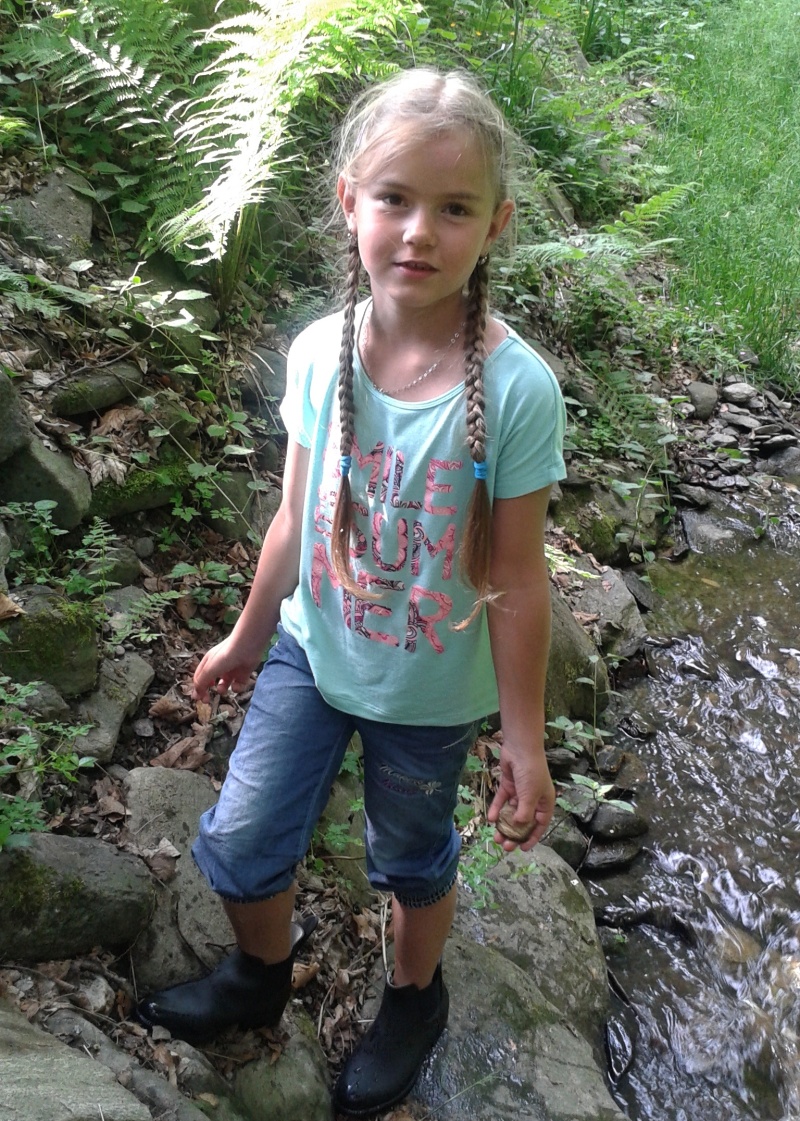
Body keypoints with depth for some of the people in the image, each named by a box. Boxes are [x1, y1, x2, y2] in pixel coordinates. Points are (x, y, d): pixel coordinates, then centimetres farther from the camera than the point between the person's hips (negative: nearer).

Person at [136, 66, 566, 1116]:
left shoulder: (514, 387, -25)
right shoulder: (318, 352, -13)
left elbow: (518, 579, -17)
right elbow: (298, 518, 0)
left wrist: (525, 740, -10)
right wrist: (246, 636, 11)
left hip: (430, 689, -3)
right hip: (312, 649, 4)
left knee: (412, 857, 20)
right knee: (240, 841, 12)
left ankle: (414, 1000, 53)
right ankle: (263, 972, 47)